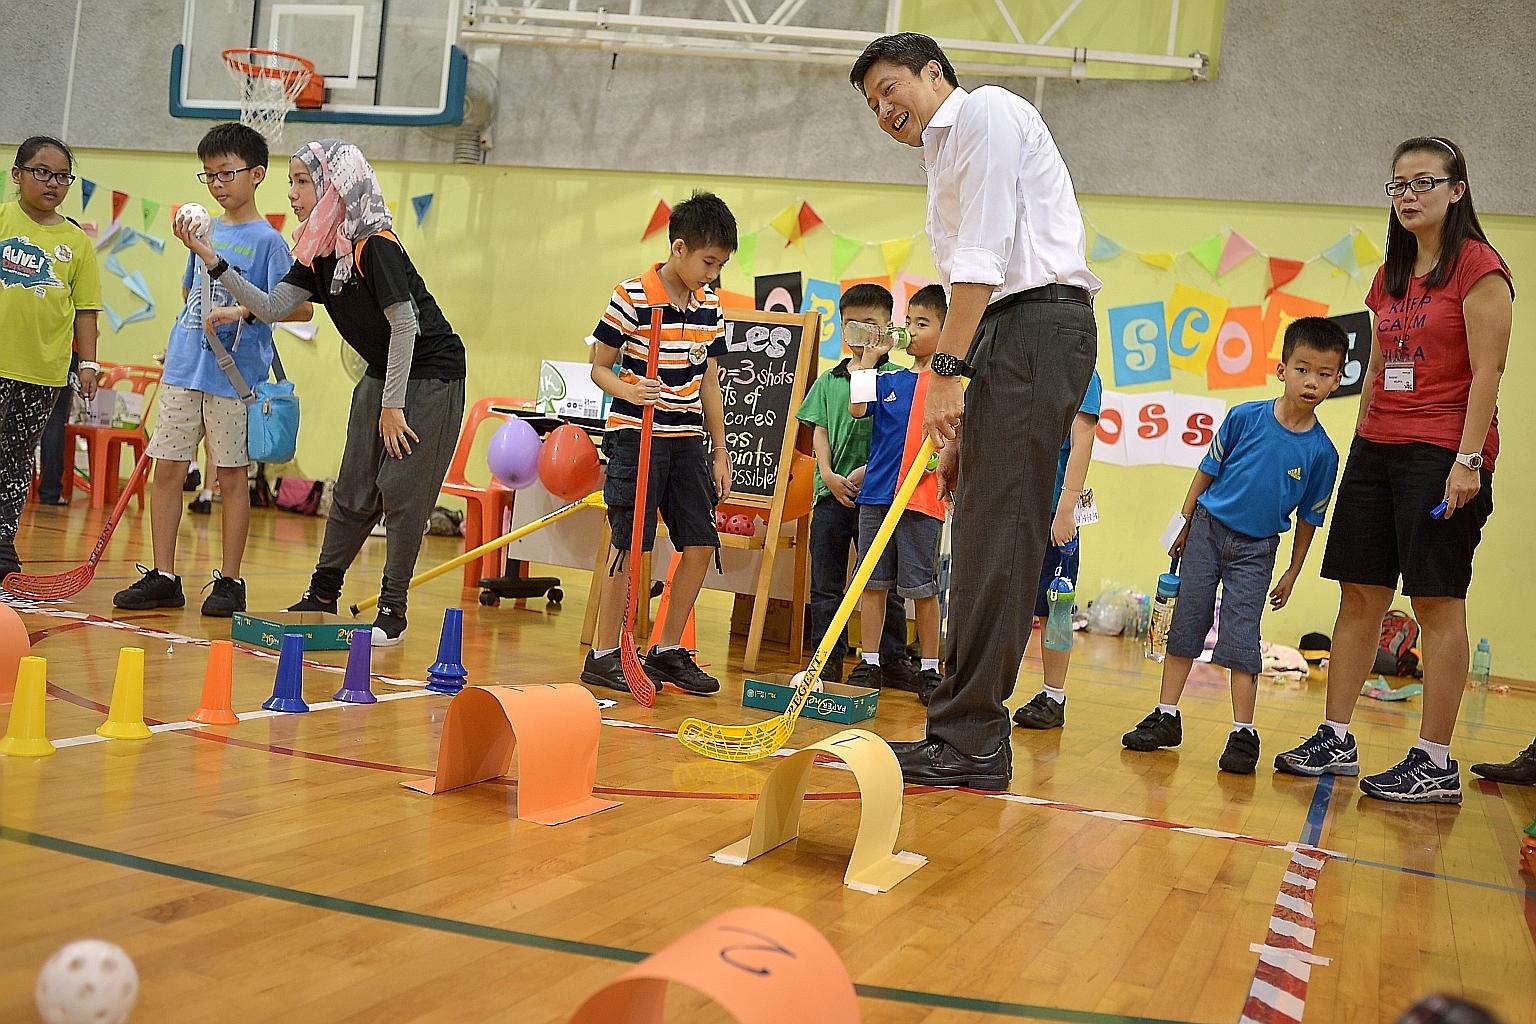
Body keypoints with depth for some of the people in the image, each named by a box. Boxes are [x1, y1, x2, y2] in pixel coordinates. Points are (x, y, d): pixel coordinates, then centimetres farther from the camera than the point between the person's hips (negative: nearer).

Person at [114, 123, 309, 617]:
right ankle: (163, 577, 14)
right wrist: (179, 346, 16)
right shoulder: (204, 232, 13)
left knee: (231, 476, 2)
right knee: (167, 469, 5)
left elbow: (301, 307, -12)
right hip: (183, 370, 6)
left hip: (234, 377, -6)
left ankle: (229, 582, 11)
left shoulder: (267, 240, -6)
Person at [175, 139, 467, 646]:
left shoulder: (375, 246, -22)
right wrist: (213, 262, -9)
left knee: (401, 491, -6)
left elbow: (404, 324, -21)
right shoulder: (318, 253, 4)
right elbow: (274, 307, -2)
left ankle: (393, 610, 2)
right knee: (353, 491, 10)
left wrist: (393, 405, -18)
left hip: (430, 373, -8)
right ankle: (322, 594, 20)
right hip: (383, 372, 8)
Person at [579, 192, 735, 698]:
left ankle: (667, 651, 15)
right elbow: (599, 367, -4)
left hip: (687, 439, 6)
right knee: (631, 545, -6)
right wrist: (628, 391, -25)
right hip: (635, 435, -6)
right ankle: (603, 655, 4)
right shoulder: (631, 298, -10)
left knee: (701, 544, 3)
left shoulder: (711, 305, 8)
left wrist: (719, 450, 12)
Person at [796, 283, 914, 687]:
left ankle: (893, 657, 15)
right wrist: (829, 474, -6)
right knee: (826, 582, 6)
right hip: (833, 491, 3)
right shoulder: (829, 380, 10)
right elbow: (820, 430, 8)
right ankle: (829, 656, 14)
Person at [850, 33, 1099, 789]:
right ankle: (966, 737, 8)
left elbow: (985, 255, -12)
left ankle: (970, 741, -13)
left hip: (1039, 323, -10)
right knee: (982, 536, 5)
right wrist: (961, 425, 18)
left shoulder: (983, 110, 2)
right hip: (1011, 334, 10)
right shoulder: (947, 159, 29)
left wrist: (946, 371, -16)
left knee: (995, 536, -13)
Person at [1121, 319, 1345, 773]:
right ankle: (1167, 717, 16)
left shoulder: (1322, 451, -9)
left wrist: (1292, 573, 7)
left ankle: (1243, 733, 3)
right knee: (1186, 625, 6)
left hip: (1255, 549, -1)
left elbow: (1308, 518, 2)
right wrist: (1185, 526, 6)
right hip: (1208, 530, 1)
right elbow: (1207, 471, 1)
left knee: (1241, 638, -5)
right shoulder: (1244, 417, -11)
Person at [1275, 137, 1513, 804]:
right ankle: (1335, 741, 15)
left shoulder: (1478, 267, -5)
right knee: (1359, 594, 7)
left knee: (1438, 601, -4)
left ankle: (1436, 764, 2)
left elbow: (1486, 371, -11)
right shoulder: (1391, 276, 17)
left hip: (1442, 454, -7)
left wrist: (1468, 459, -17)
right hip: (1376, 449, 7)